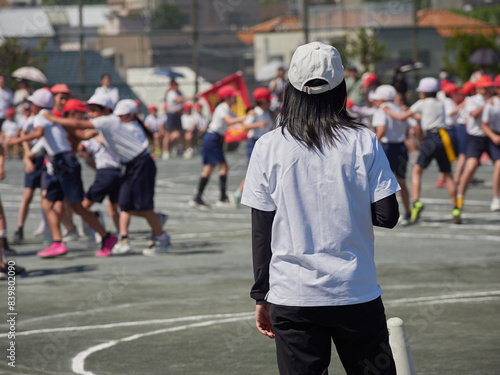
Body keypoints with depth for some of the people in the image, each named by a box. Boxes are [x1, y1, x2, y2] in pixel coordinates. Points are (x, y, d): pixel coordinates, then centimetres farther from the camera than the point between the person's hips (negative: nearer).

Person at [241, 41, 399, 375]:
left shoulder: (268, 147, -2)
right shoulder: (363, 141, -3)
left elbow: (261, 231, 0)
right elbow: (387, 216, -3)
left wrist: (261, 296, 8)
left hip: (291, 297, 0)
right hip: (357, 294, 0)